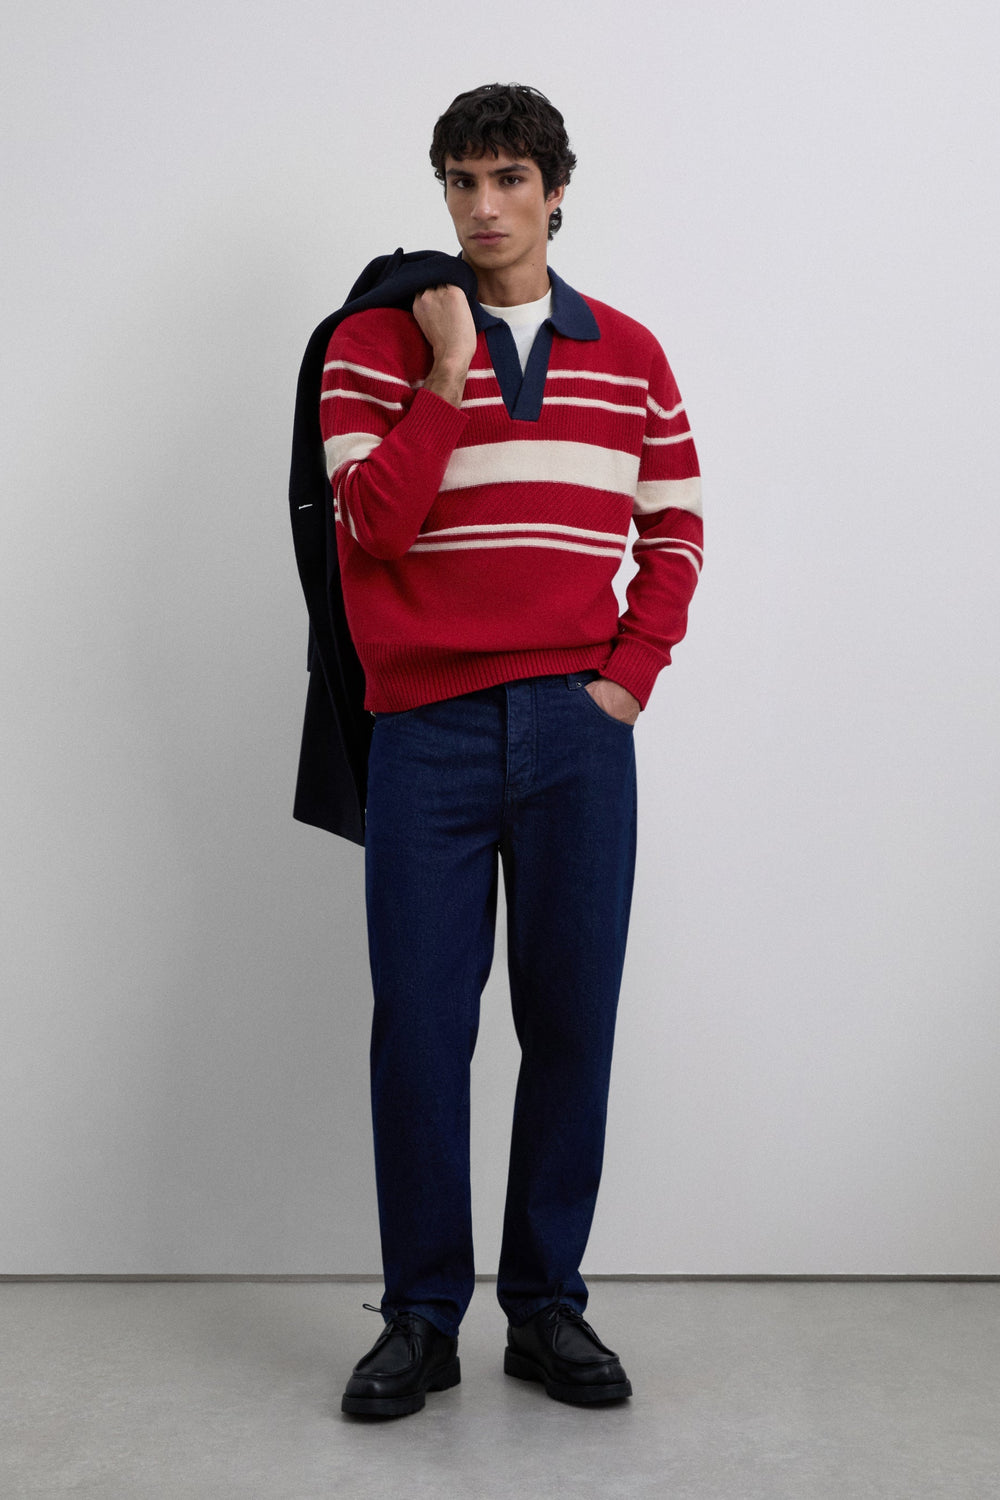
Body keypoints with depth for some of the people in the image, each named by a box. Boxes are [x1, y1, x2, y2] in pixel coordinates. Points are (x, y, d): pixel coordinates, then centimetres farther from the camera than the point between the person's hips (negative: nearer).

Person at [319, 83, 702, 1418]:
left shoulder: (628, 353, 11)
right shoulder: (379, 343, 4)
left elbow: (676, 527, 14)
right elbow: (370, 526, -8)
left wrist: (633, 670, 2)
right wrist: (448, 374, -10)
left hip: (577, 728, 2)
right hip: (429, 728, -2)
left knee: (571, 1021, 5)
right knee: (420, 1025, 0)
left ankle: (549, 1306, 19)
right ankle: (421, 1317, 14)